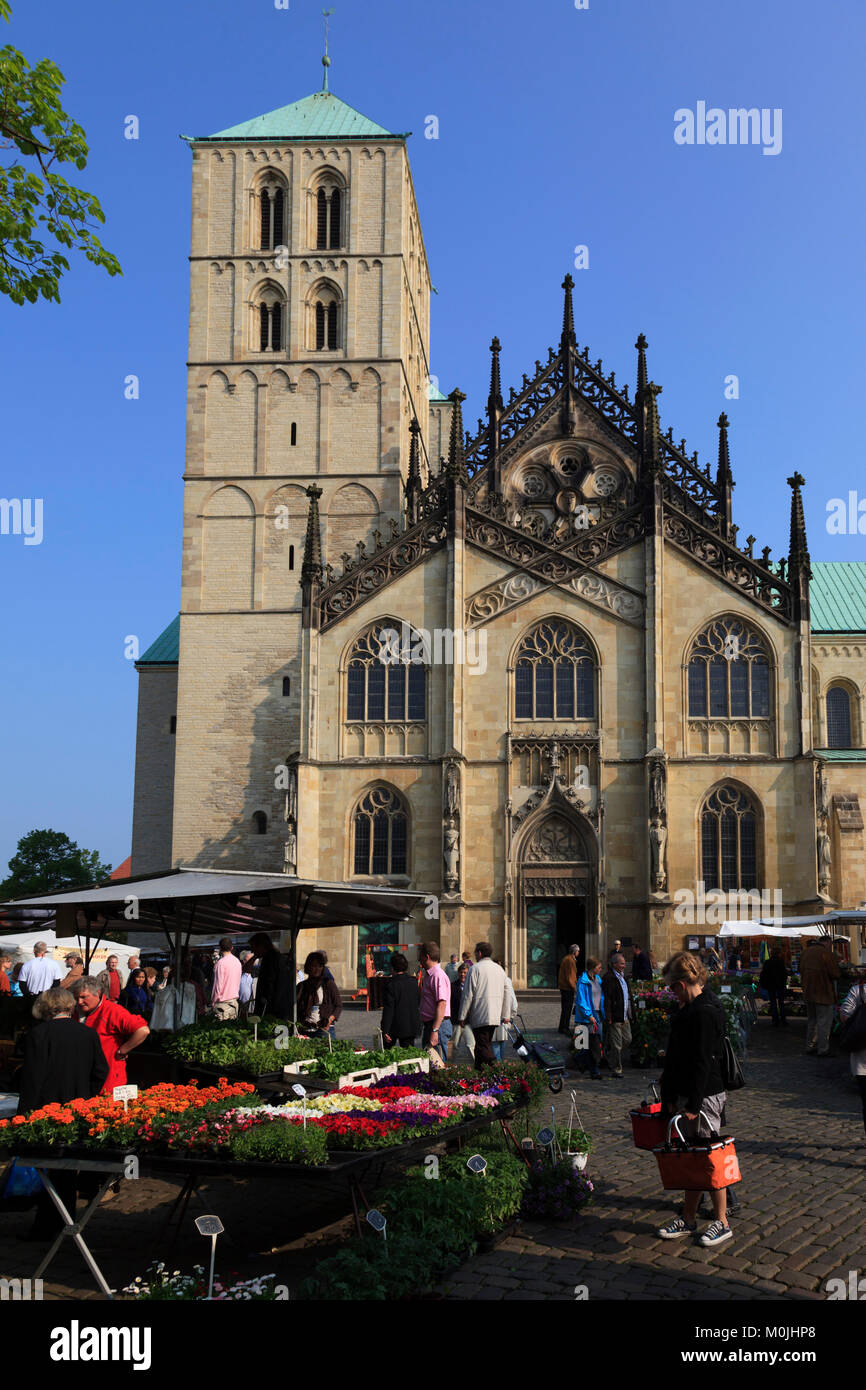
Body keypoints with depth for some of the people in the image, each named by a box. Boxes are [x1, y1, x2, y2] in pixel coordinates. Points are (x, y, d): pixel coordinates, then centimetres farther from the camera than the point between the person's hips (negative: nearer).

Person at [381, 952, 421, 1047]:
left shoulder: (390, 983, -15)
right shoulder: (413, 982, 3)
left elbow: (388, 1008, -17)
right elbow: (418, 1004, 11)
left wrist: (385, 1031, -15)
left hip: (394, 1027, -5)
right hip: (411, 1027, 5)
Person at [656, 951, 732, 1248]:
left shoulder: (704, 1012, -20)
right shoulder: (689, 1009, 11)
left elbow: (703, 1062, -21)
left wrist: (693, 1104, -20)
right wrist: (672, 1097, 17)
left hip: (705, 1097, -9)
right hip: (686, 1096, 9)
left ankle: (721, 1222, 13)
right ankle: (688, 1220, 23)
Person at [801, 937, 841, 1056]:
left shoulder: (806, 952, 8)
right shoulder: (827, 954, -16)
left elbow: (801, 971, 16)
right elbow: (835, 974, -16)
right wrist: (837, 963, 1)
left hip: (808, 993, 7)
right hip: (823, 993, -7)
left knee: (811, 1020, 17)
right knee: (824, 1021, 1)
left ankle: (810, 1047, 21)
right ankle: (823, 1049, 2)